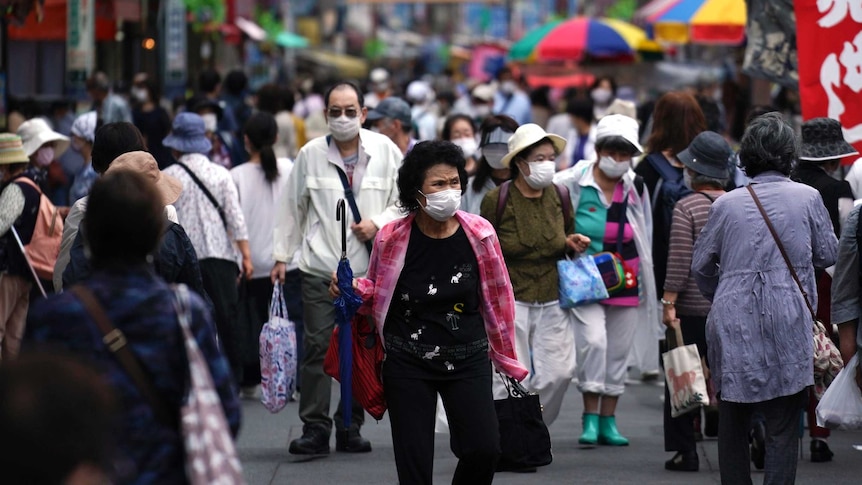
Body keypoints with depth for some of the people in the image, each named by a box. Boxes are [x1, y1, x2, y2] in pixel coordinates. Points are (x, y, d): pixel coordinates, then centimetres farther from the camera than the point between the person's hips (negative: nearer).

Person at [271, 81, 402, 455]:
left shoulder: (385, 151, 2)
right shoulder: (310, 154, 2)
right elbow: (292, 207, 10)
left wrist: (379, 223, -9)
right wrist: (281, 256, 8)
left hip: (370, 268, 1)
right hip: (320, 267, -1)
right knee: (317, 347, -8)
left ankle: (350, 428, 16)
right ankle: (315, 429, -5)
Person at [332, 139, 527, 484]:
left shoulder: (479, 234, -6)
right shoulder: (392, 238, -7)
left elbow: (497, 299, 5)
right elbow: (376, 295, 10)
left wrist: (507, 360, 11)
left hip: (467, 361, 0)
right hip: (408, 364, 0)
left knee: (483, 449, -14)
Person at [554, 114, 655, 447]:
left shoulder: (636, 187, 7)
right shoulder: (573, 183, -8)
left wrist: (644, 276, 18)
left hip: (627, 281, 4)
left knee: (619, 349, 7)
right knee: (593, 340, -20)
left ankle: (608, 420, 16)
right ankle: (591, 417, -10)